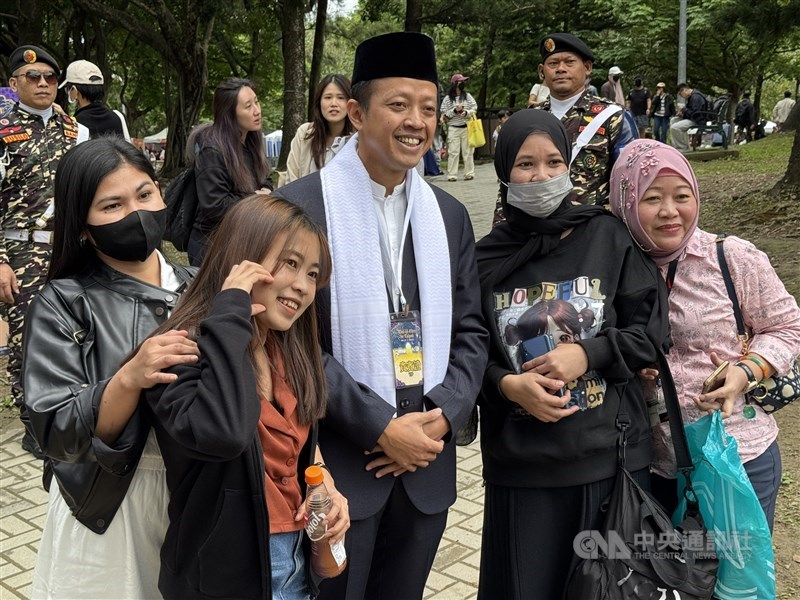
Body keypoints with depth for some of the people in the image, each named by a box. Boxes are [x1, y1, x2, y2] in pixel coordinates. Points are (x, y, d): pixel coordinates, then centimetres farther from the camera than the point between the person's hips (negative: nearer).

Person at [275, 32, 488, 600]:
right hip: (334, 463, -5)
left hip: (426, 464, 5)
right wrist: (382, 429, -16)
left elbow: (470, 332, 8)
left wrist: (441, 417, -8)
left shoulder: (449, 214, 8)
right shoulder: (300, 207, -9)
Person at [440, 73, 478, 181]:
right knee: (453, 152, -5)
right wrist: (455, 110, -12)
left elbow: (474, 109, 5)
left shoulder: (467, 96, 9)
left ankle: (469, 173, 7)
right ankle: (452, 175, -3)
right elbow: (444, 114, 0)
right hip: (453, 128, -2)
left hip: (467, 127, 2)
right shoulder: (447, 98, 3)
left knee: (468, 151, 2)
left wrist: (466, 112, -12)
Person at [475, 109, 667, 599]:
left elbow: (652, 330, 0)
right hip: (521, 466, 1)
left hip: (611, 455, 0)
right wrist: (507, 385, -13)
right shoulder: (486, 258, 0)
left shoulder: (608, 237, -2)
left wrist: (588, 354, -14)